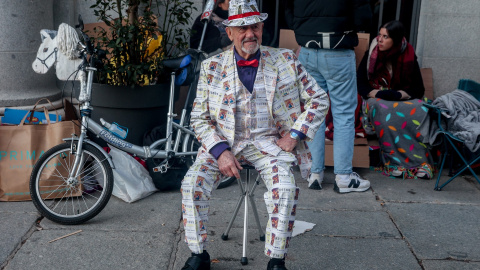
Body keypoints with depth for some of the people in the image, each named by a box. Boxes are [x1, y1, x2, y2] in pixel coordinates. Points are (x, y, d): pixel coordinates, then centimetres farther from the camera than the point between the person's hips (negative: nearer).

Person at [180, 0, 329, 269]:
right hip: (225, 142, 1)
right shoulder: (212, 67, 4)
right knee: (193, 183, -22)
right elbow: (199, 118, 4)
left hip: (270, 142, -1)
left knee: (286, 190, -28)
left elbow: (319, 100, 7)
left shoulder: (286, 60, 3)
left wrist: (294, 135, -5)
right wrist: (220, 151, -12)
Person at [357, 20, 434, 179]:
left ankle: (421, 161, -29)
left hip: (403, 99, 1)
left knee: (421, 112, -32)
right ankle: (396, 161, -37)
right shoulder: (372, 54, 0)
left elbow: (419, 89, 0)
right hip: (376, 99, -1)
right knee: (384, 110, -38)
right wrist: (377, 93, -19)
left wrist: (399, 94, -17)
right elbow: (360, 84, -2)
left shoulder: (408, 57, 0)